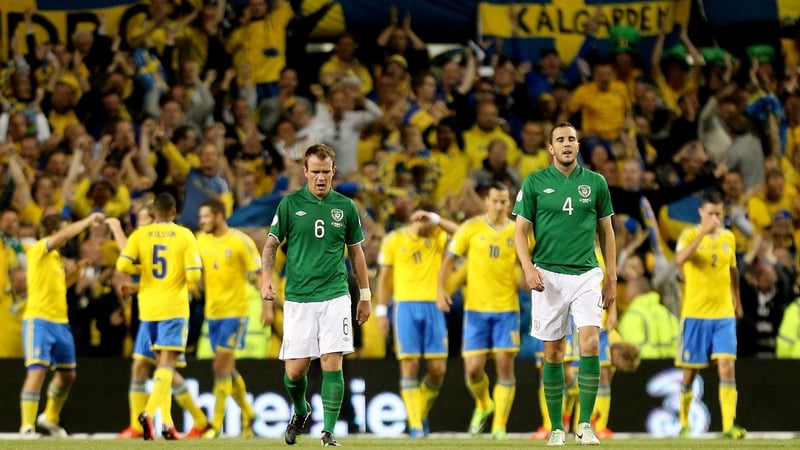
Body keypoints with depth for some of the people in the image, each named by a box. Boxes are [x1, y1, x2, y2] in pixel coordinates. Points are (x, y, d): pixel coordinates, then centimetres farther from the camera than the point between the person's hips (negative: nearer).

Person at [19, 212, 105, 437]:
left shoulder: (55, 257, 17)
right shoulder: (38, 250, -9)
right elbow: (65, 235, -25)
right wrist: (89, 220, -16)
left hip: (60, 321, 9)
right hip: (38, 319, -9)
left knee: (67, 374, 16)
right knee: (37, 370, -18)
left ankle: (50, 418, 35)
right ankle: (27, 427, -17)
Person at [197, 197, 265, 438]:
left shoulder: (240, 241, -11)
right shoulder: (202, 240, 6)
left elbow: (261, 273, -9)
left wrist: (268, 306, -14)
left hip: (235, 312, -6)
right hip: (213, 311, 6)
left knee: (221, 366, -11)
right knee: (228, 367, 13)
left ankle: (216, 423, -7)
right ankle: (247, 413, 31)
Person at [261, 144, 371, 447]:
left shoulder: (345, 207, 5)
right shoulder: (290, 203, 1)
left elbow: (356, 251, 14)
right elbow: (271, 244, 4)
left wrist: (365, 295, 15)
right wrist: (267, 278, -14)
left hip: (335, 296, 0)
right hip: (298, 298, 0)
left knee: (332, 363, -10)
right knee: (295, 369, -1)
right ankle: (300, 411, 30)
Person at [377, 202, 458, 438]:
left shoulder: (437, 237, 7)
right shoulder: (394, 240, 4)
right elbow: (385, 277, 8)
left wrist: (436, 219, -16)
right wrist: (381, 310, 4)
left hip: (433, 306, 2)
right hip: (406, 306, -2)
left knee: (438, 369, -2)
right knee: (410, 365, -8)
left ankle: (423, 413, 21)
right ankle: (415, 425, -5)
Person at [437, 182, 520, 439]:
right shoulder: (472, 228, 0)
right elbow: (450, 259, 4)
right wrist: (441, 289, -7)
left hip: (507, 308, 0)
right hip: (475, 308, 0)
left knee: (505, 365, -7)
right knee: (473, 368, -5)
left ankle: (500, 426, 1)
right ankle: (483, 404, 28)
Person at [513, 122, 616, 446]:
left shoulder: (596, 182, 6)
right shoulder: (535, 183, 3)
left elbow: (606, 232, 13)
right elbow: (521, 230, 3)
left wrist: (611, 279, 10)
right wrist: (528, 268, -12)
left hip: (586, 274, 0)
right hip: (549, 275, 0)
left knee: (590, 345, -15)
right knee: (553, 352, 2)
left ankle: (585, 424, -11)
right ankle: (556, 428, 11)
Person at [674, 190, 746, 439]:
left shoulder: (729, 237, 9)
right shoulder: (690, 235, -5)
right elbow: (680, 259, -26)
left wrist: (737, 301, 28)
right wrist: (702, 233, -30)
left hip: (724, 313, 3)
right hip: (695, 313, -3)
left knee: (727, 366, -10)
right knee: (690, 371, 5)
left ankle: (729, 425, -14)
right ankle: (684, 423, 21)